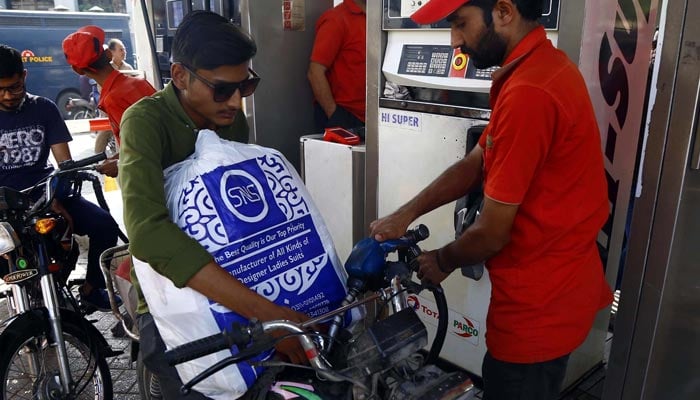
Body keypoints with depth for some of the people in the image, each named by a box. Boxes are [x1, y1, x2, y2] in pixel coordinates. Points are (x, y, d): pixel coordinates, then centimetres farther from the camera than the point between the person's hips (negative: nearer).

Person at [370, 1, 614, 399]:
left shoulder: (527, 93, -28)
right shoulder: (542, 65, 5)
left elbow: (492, 233, -21)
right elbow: (475, 164, 8)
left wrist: (442, 261, -2)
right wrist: (406, 214, 1)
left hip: (538, 305, -9)